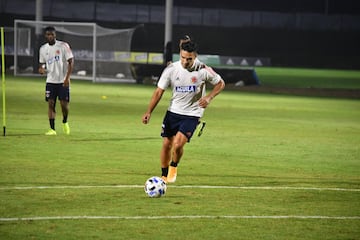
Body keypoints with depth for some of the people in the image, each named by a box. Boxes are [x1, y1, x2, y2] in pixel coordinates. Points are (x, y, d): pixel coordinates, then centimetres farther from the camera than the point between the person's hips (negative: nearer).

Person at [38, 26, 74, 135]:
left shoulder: (63, 46, -6)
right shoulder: (43, 49, 7)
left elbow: (71, 62, -6)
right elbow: (42, 63, 17)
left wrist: (67, 78, -14)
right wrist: (41, 69, -9)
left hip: (63, 81, -3)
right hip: (50, 81, 3)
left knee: (64, 104, -4)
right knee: (51, 104, -5)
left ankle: (65, 122, 25)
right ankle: (52, 129, -2)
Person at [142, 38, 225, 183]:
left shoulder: (203, 70, -14)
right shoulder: (171, 69, -9)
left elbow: (220, 84, 2)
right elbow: (159, 91, -3)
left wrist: (209, 97, -16)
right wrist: (149, 112, -10)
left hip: (192, 114, -3)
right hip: (173, 111, 3)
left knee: (178, 144, -19)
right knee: (166, 144, 4)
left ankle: (173, 167, 12)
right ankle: (164, 176, 25)